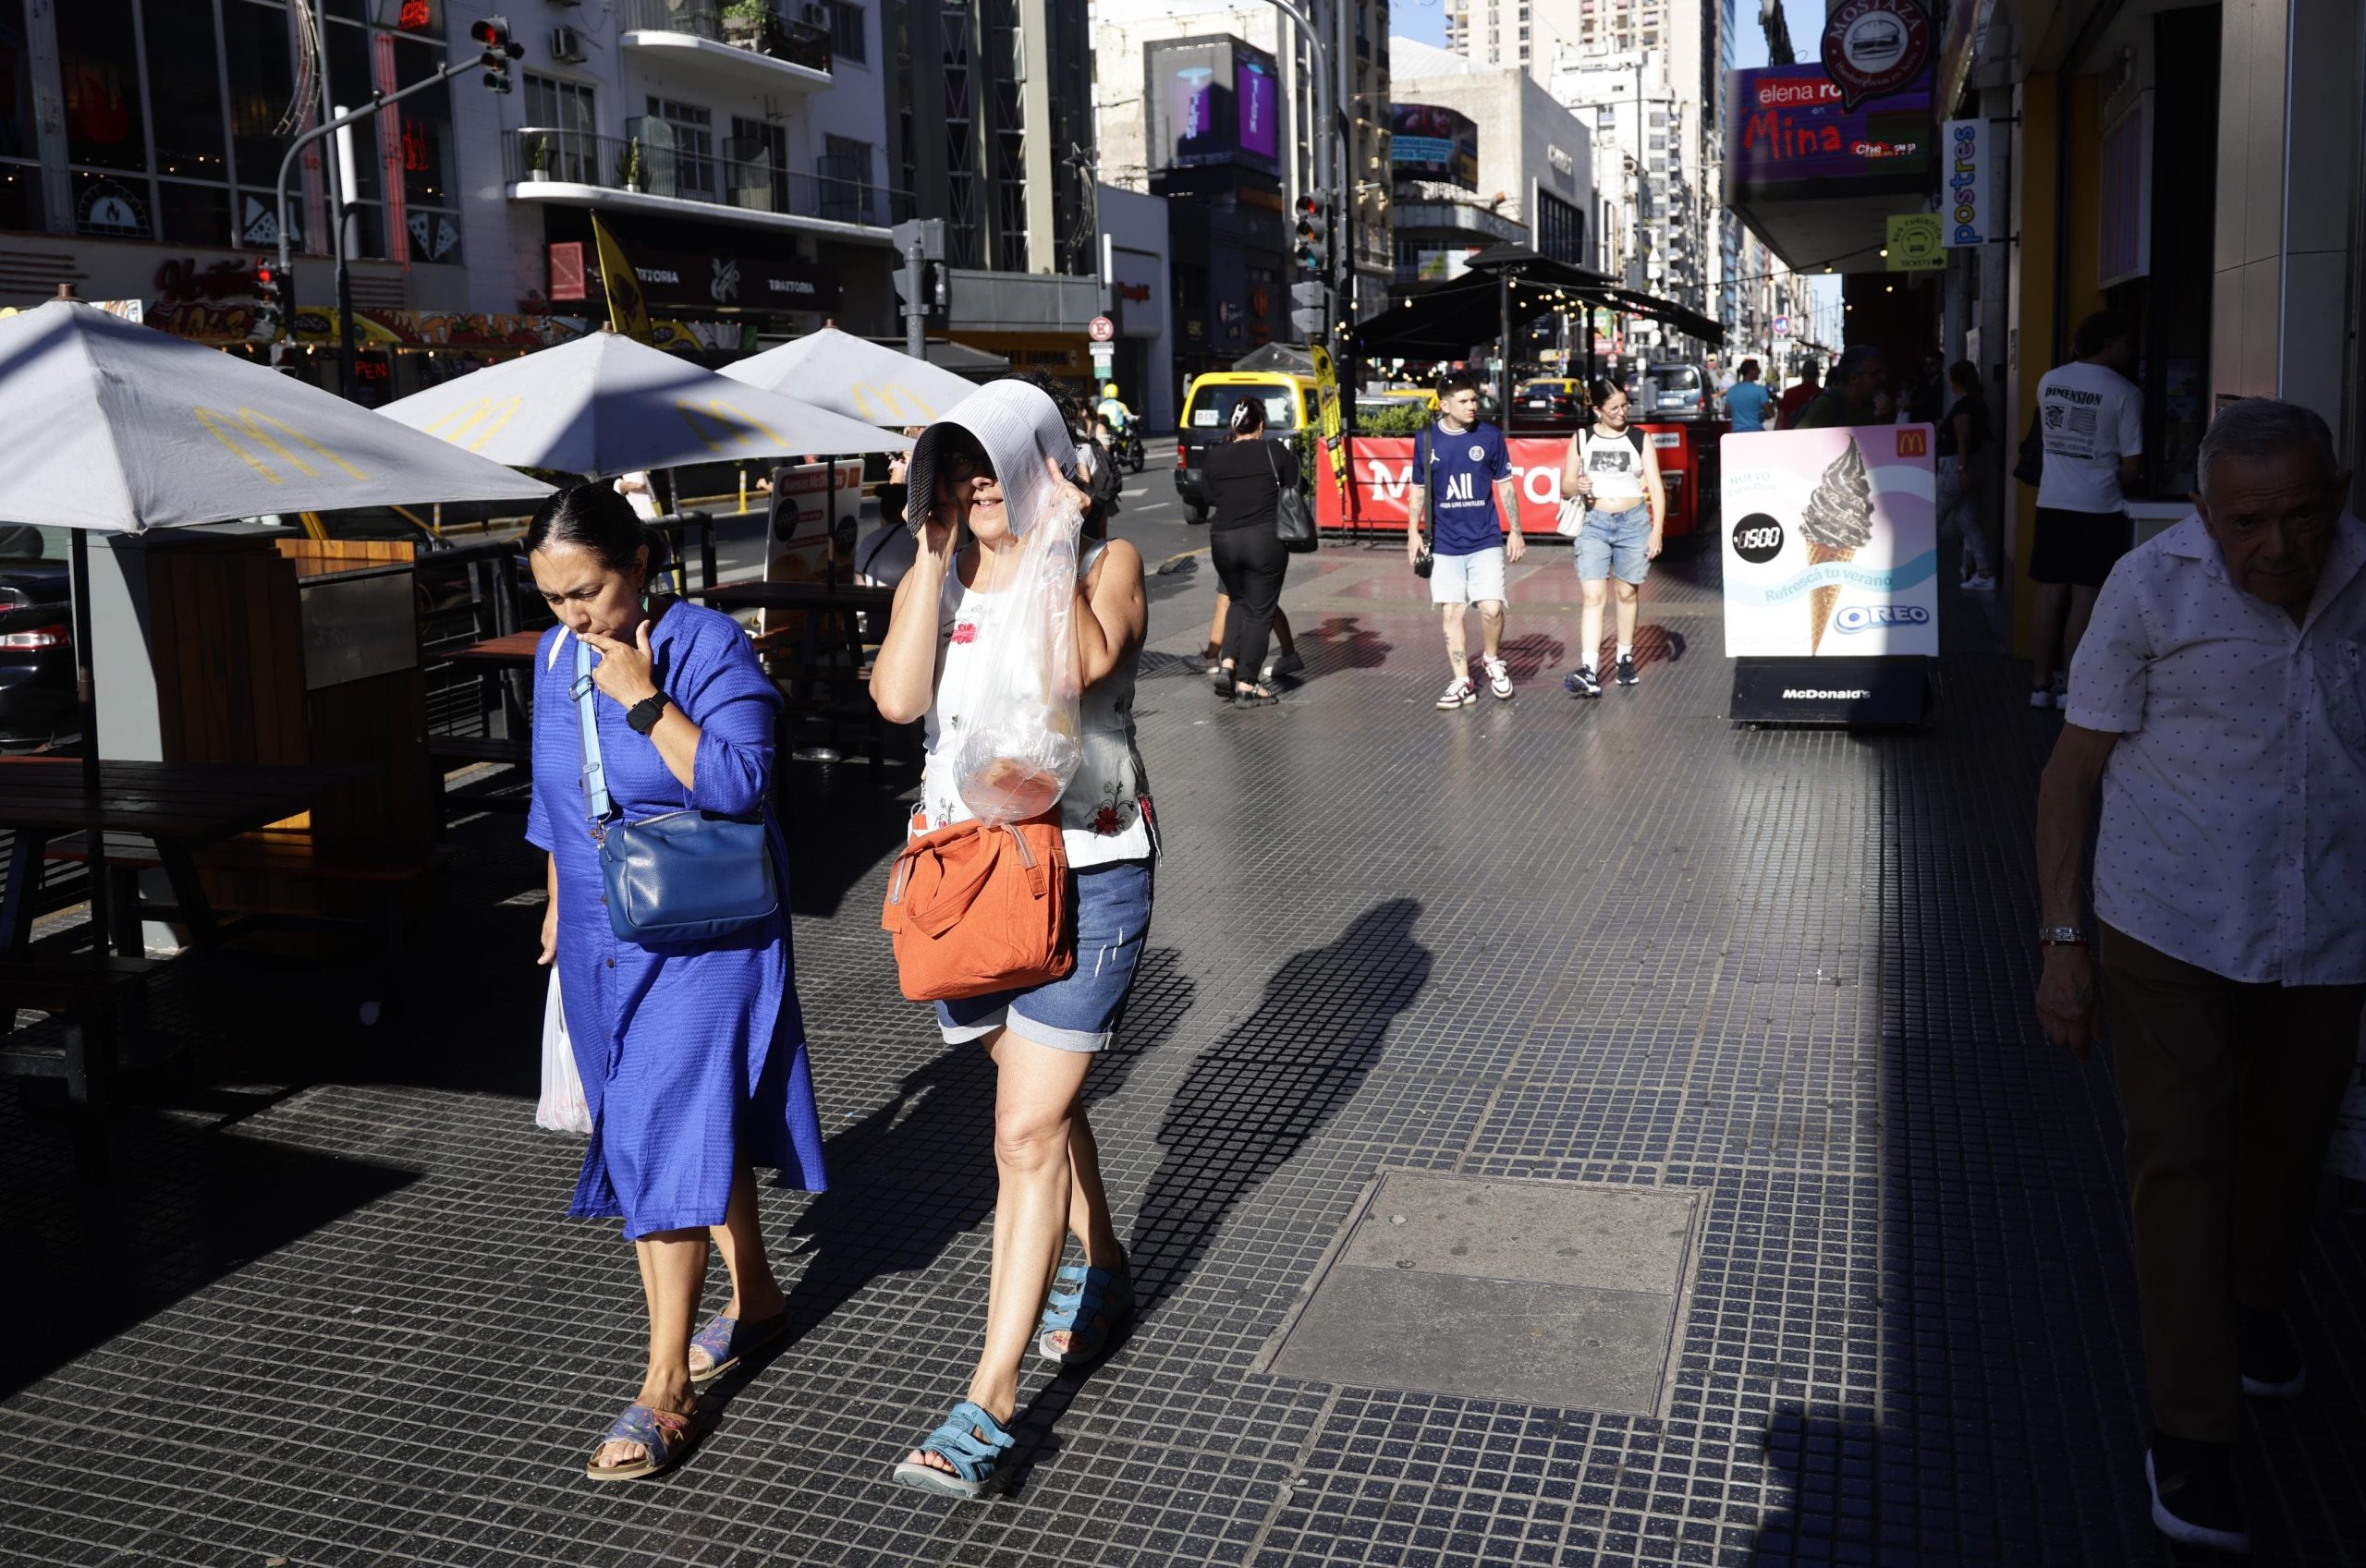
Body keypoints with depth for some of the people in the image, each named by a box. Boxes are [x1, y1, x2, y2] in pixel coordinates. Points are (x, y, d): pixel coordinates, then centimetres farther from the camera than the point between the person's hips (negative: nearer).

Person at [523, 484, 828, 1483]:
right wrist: (559, 908, 22)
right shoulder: (555, 656, 5)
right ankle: (754, 1296, 35)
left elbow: (741, 783, -24)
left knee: (666, 1137, -8)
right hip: (601, 944, 6)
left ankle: (666, 1390, -1)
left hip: (700, 942, -6)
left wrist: (644, 701, -26)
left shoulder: (707, 643, -15)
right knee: (695, 1125, 15)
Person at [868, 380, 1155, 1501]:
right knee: (1041, 1100, 22)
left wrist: (1051, 544, -17)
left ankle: (989, 1405, -3)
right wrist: (937, 556, -12)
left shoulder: (1105, 563, -5)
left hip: (1085, 874, -5)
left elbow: (1085, 663, -28)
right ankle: (1101, 1272, 46)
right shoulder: (934, 580, 5)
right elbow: (897, 696, -15)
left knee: (1027, 1134, -8)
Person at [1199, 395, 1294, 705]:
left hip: (1222, 539, 3)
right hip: (1266, 540, -3)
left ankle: (1227, 665, 9)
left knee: (1240, 602, 24)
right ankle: (1246, 685, 2)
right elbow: (1292, 490, 6)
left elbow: (1212, 494, 10)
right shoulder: (1276, 452, -2)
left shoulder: (1214, 456, 5)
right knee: (1259, 612, 4)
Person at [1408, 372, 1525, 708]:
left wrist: (1516, 531, 3)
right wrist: (1413, 532, 1)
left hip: (1485, 541, -1)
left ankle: (1492, 660, 19)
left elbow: (1505, 486, 6)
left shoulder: (1490, 437, -1)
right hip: (1445, 543, 1)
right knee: (1451, 611, 4)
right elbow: (1419, 490, 9)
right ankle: (1462, 683, 14)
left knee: (1491, 608, -10)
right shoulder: (1427, 440, 1)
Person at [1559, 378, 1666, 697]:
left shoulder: (1640, 439, 4)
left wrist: (1657, 529, -8)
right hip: (1593, 523, 0)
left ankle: (1625, 658, 28)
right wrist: (1578, 486, -16)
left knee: (1627, 593, 10)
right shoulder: (1581, 439, 5)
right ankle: (1588, 672, -19)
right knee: (1591, 596, -11)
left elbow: (1656, 487, 2)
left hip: (1633, 522, 1)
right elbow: (1566, 485, 8)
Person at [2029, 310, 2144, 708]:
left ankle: (2042, 684, 13)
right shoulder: (2124, 393, -10)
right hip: (2098, 510, -5)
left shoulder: (2049, 381, 4)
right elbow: (2131, 465, -8)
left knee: (2049, 593, 8)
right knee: (2085, 598, 1)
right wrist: (2117, 490, 10)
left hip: (2052, 505, 5)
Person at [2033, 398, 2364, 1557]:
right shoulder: (2152, 588, -13)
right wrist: (2062, 941, -9)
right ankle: (2190, 1435, 5)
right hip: (2170, 929, -3)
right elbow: (2075, 767, -7)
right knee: (2179, 1160, -3)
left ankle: (2253, 1305, 49)